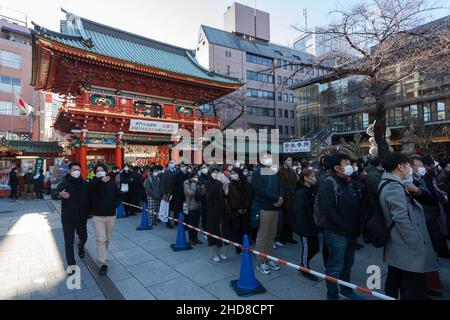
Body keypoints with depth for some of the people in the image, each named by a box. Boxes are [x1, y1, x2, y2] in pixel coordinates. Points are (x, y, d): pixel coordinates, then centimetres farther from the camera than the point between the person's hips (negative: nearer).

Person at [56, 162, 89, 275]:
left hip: (82, 217, 2)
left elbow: (90, 198, 5)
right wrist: (60, 194, -52)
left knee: (83, 237, 16)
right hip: (67, 218, -2)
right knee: (69, 241, 3)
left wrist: (88, 212, -2)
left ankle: (81, 247, 51)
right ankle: (71, 264, 16)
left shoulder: (85, 184, -2)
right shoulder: (64, 183, -11)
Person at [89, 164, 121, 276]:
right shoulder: (94, 183, -4)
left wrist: (115, 204, -8)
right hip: (98, 216, -3)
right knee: (100, 239, -8)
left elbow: (119, 197, 10)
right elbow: (89, 187, -29)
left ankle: (102, 256, 41)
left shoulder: (112, 183, 3)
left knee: (107, 239, 17)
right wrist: (100, 180, -40)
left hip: (111, 215, 3)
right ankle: (103, 264, 0)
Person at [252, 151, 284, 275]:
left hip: (275, 207, 7)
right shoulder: (257, 172, -6)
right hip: (263, 208, -6)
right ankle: (261, 263, 12)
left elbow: (280, 187, 12)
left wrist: (280, 198, -9)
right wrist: (276, 198, -15)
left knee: (271, 235, 14)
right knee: (262, 236, 1)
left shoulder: (274, 172, 16)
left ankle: (269, 259, 27)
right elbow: (260, 190, -17)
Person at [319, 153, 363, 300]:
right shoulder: (329, 182, -15)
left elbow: (357, 206, 18)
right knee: (335, 267, 3)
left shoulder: (350, 183, 13)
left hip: (351, 232, 8)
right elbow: (327, 208, -23)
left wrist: (356, 226, 4)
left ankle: (346, 290, 41)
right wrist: (344, 225, -19)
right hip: (337, 233, -8)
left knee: (347, 264, 22)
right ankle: (332, 295, 21)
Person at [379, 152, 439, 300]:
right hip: (407, 249, -10)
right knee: (416, 290, -3)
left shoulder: (389, 184, 13)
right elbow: (401, 219, -24)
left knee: (394, 283, 19)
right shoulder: (394, 186, -20)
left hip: (396, 246, 10)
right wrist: (416, 245, -19)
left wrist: (414, 192, 8)